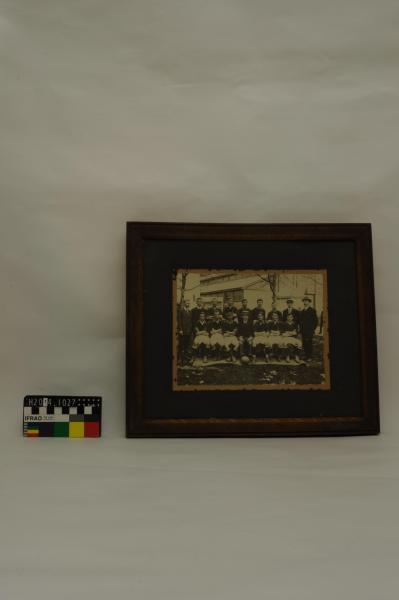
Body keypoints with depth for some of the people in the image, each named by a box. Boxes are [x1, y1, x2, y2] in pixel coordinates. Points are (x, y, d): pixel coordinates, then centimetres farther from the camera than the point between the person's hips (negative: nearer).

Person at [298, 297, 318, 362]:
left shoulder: (312, 310, -1)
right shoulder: (302, 311, 17)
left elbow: (315, 320, -3)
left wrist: (313, 329, -8)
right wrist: (300, 328, 10)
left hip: (309, 331, -6)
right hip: (303, 331, 6)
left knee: (309, 343, -8)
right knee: (304, 343, 3)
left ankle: (310, 357, -5)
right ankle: (306, 356, 8)